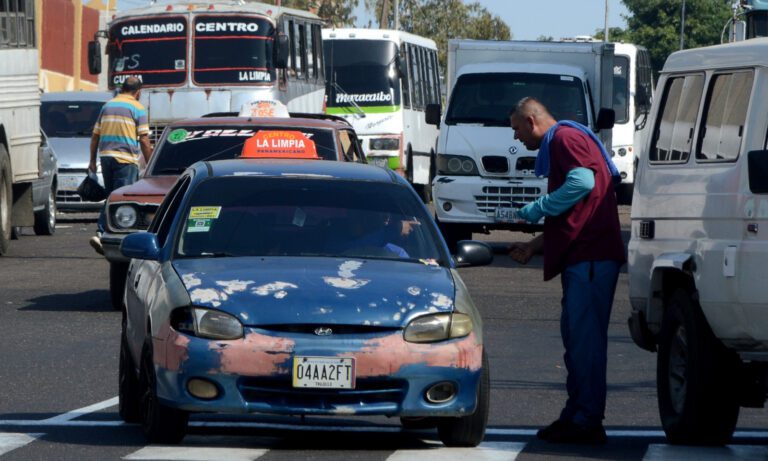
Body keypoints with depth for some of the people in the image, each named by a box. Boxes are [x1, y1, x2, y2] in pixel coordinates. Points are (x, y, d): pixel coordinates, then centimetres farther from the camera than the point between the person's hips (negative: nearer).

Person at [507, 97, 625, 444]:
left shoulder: (565, 137, -5)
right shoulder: (557, 145, 28)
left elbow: (583, 181, -24)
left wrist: (539, 208, -14)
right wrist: (533, 247, 26)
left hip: (591, 256, -11)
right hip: (581, 257, 11)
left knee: (585, 338, -10)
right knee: (576, 337, 13)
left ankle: (587, 422, -11)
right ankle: (575, 416, 18)